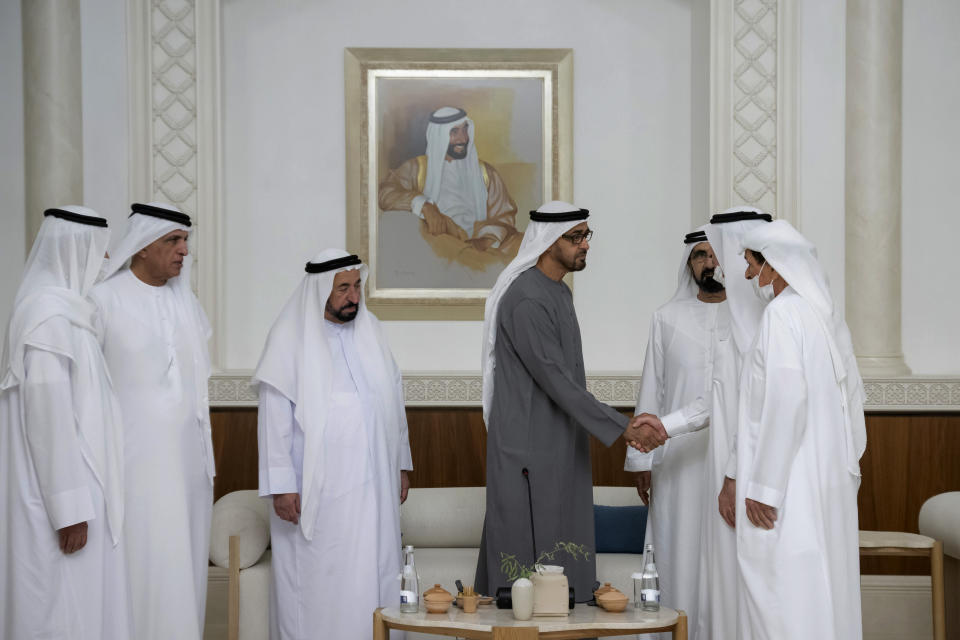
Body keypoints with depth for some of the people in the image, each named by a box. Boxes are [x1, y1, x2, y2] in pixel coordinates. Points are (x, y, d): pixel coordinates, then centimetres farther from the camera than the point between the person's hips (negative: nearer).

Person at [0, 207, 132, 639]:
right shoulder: (50, 312, -18)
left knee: (72, 600, 15)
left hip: (70, 484, 10)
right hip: (57, 491, -10)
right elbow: (48, 414, -22)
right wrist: (69, 507, -21)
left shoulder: (60, 305, 11)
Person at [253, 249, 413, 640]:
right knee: (317, 582, 1)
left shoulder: (370, 330, 10)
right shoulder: (291, 340, -6)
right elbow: (274, 419, -9)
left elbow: (393, 401, 16)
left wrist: (401, 464, 15)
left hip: (373, 487, 5)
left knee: (372, 580, 6)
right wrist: (281, 486, -13)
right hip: (316, 491, -5)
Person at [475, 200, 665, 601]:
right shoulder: (525, 300, -19)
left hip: (560, 444, 10)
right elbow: (556, 379, -23)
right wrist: (621, 427, -24)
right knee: (531, 552, -4)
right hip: (530, 448, -10)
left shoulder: (559, 292, 13)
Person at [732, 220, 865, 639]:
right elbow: (852, 399, 16)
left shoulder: (782, 314, -13)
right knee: (824, 588, 13)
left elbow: (786, 400, -21)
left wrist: (763, 485, -19)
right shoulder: (828, 317, 13)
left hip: (789, 478, -9)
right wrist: (846, 469, 20)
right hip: (829, 484, 9)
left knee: (784, 595, -5)